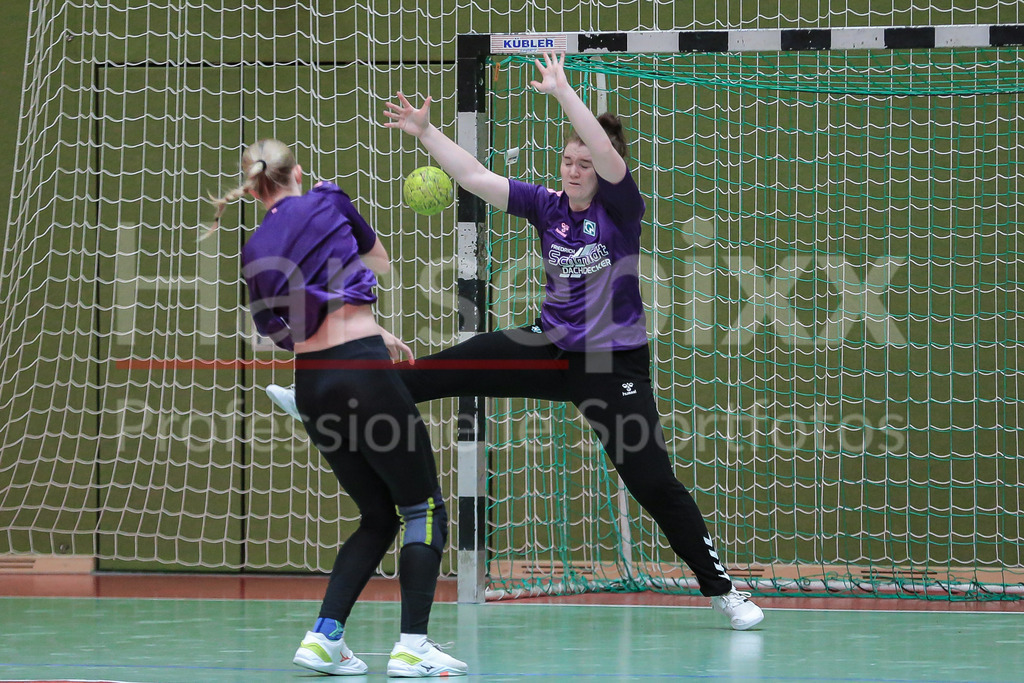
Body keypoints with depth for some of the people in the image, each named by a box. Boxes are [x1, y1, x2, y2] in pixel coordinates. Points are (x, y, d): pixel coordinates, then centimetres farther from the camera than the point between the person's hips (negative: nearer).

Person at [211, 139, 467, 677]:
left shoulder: (254, 253, 12)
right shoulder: (327, 201, 3)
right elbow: (380, 262, 20)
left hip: (310, 383, 5)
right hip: (361, 371, -5)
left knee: (378, 516, 17)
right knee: (423, 509, 3)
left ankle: (323, 637, 5)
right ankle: (412, 646, -8)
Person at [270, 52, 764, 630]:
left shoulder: (622, 209, -12)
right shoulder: (547, 207, 1)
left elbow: (609, 159, -31)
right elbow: (476, 177, -1)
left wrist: (562, 90, -34)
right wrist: (426, 132, -10)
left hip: (616, 366, -5)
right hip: (553, 351, 5)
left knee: (656, 485, -8)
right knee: (463, 362, -3)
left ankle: (722, 588, 3)